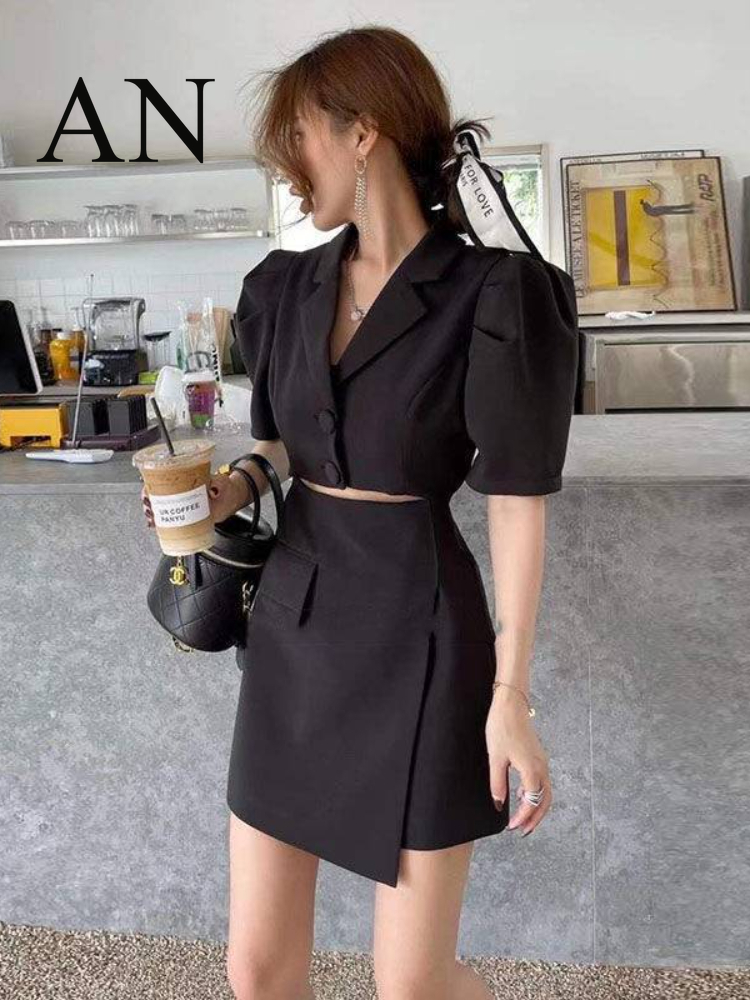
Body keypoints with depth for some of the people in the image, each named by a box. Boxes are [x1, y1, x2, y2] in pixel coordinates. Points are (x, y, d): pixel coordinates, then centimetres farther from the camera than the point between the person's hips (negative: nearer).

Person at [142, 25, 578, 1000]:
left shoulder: (493, 295, -12)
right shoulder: (287, 288, 7)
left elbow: (516, 505, -10)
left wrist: (512, 692, -11)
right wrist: (236, 487, -3)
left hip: (417, 636, -5)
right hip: (293, 622, 6)